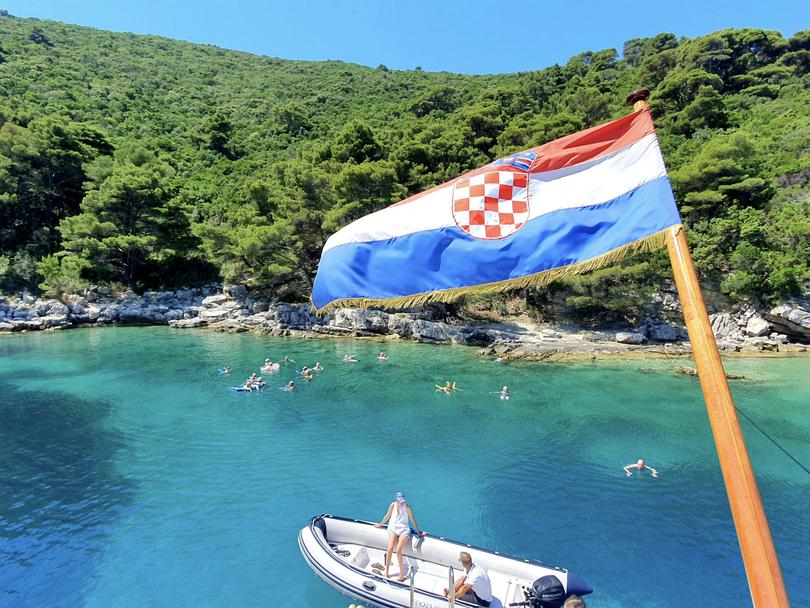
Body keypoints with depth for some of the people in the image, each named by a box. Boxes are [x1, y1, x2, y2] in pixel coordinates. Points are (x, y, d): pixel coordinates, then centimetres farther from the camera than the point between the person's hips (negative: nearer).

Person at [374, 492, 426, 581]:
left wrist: (418, 533, 0)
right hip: (393, 528, 2)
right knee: (390, 549, -17)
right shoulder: (393, 505, -10)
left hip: (404, 529, -2)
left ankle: (402, 573, -3)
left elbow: (413, 520, -7)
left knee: (398, 550, -20)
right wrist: (381, 524, 21)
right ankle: (386, 571, 0)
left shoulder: (407, 507, -16)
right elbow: (388, 516, 8)